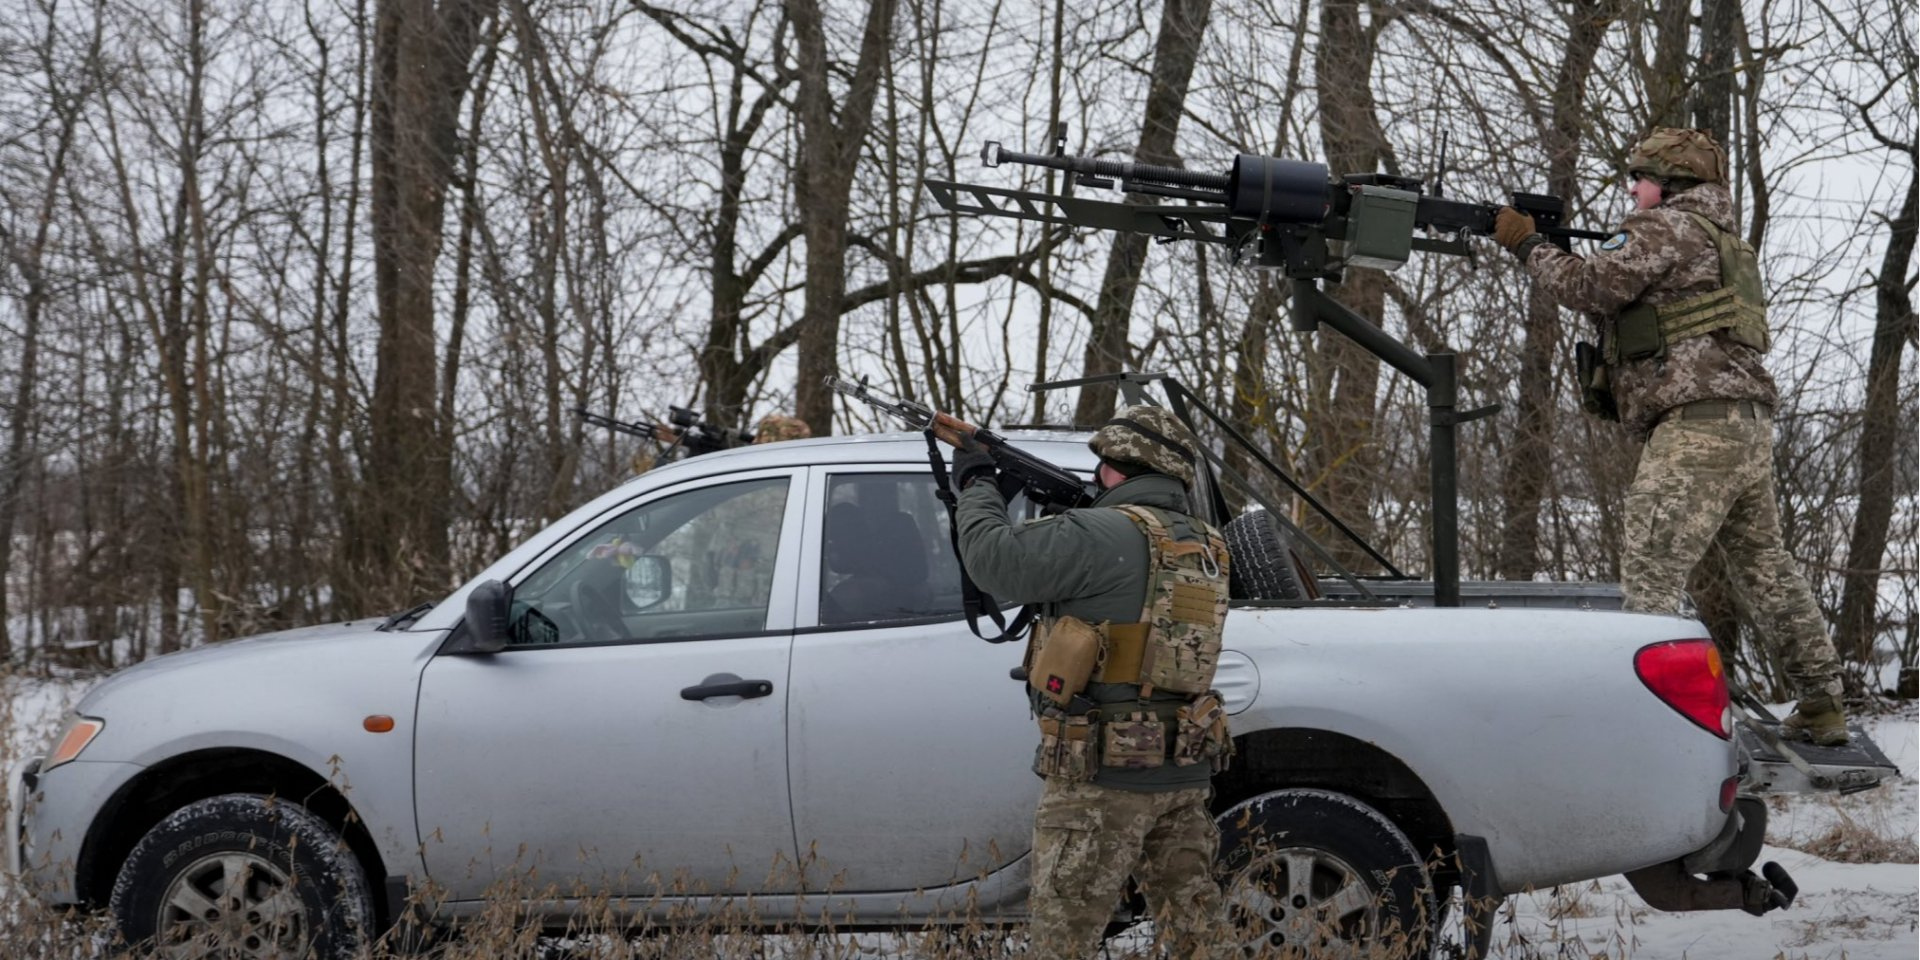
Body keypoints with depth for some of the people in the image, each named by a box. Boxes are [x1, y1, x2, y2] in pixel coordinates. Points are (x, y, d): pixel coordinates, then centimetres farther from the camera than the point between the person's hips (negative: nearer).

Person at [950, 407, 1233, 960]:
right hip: (1185, 773, 8)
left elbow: (994, 560, -15)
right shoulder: (1205, 548, 11)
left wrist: (977, 486, 2)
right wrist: (1064, 511, 17)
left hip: (1102, 775, -7)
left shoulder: (1107, 535, -14)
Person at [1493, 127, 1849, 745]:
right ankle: (1822, 705, 20)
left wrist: (1528, 245, 4)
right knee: (1765, 568, 16)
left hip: (1697, 423, -10)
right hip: (1748, 424, 10)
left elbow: (1590, 288, -10)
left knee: (1649, 574, -12)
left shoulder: (1666, 226, -2)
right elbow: (1622, 306, 27)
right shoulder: (1722, 240, 28)